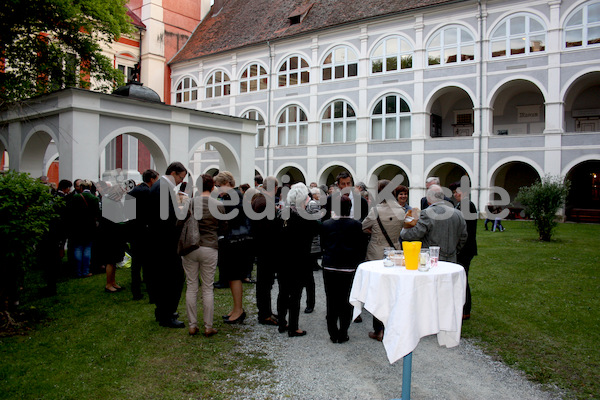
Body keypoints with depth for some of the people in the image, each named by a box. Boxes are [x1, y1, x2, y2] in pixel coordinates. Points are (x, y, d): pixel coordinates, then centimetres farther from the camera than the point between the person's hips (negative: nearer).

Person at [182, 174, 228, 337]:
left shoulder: (190, 203, -4)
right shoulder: (218, 205, -5)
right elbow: (223, 229, 2)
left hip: (190, 248, 1)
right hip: (209, 249, -1)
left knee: (191, 287, 10)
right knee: (208, 288, 7)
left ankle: (192, 325, 17)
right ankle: (208, 327, 14)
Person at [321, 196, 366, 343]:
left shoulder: (326, 224, -3)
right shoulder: (356, 225, -8)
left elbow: (322, 245, 7)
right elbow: (361, 247, -2)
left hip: (329, 268, 2)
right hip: (349, 268, -1)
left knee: (331, 302, 11)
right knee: (346, 302, 8)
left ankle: (333, 334, 18)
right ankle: (342, 335, 13)